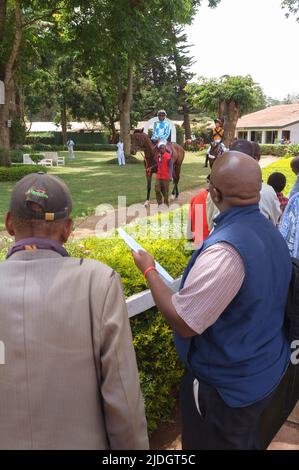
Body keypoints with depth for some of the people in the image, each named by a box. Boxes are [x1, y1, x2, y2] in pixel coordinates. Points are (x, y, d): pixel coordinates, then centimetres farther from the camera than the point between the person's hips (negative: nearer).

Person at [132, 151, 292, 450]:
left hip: (226, 385, -7)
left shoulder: (224, 251, -35)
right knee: (246, 441, 29)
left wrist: (149, 270, -17)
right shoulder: (271, 232, -5)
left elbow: (183, 323, -29)